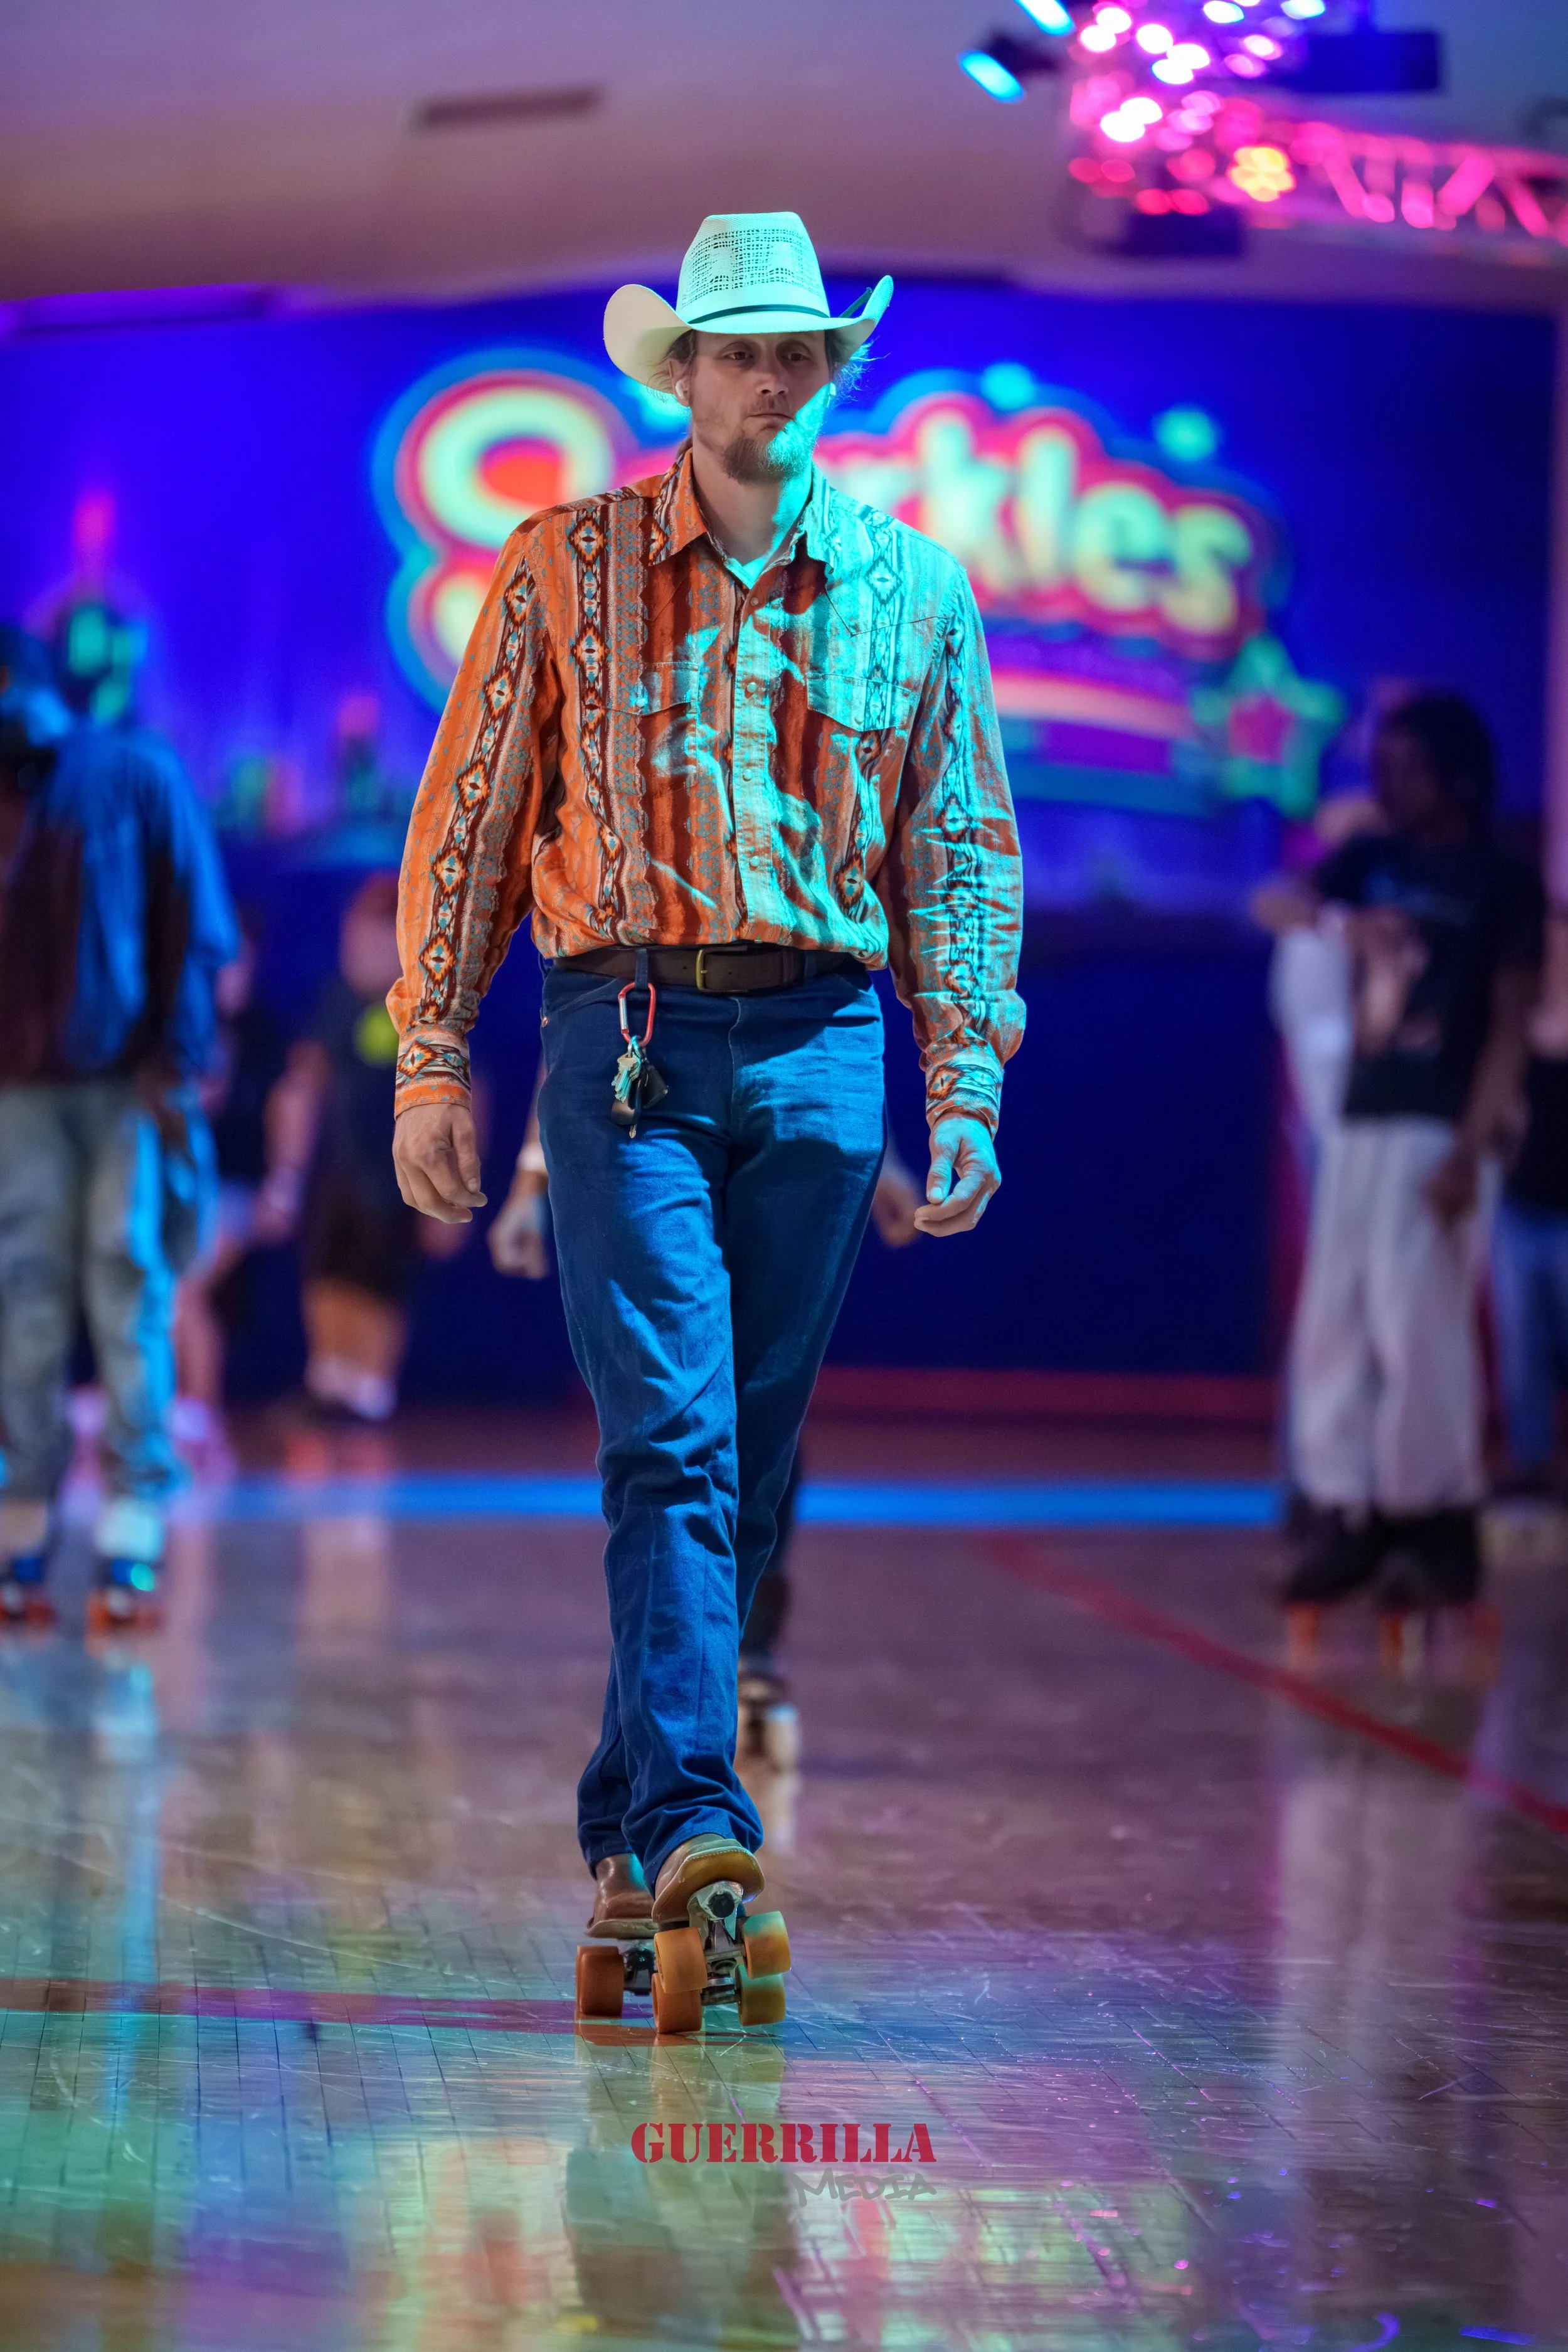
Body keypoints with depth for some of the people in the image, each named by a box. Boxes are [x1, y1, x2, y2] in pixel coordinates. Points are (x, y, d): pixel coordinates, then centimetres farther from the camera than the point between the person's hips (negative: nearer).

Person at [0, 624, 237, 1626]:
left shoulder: (137, 777, 3)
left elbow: (196, 929, 1)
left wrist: (174, 1061, -7)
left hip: (128, 1087, -2)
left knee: (130, 1301, -4)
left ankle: (133, 1542, -2)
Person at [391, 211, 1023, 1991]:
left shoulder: (914, 594, 9)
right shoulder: (565, 569, 4)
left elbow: (963, 857, 11)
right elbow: (468, 824, 5)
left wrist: (966, 1090, 3)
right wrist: (432, 1061, 1)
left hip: (821, 1045, 3)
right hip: (629, 1039, -3)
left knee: (749, 1458, 6)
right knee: (671, 1433, -14)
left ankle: (631, 1822, 17)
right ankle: (689, 1817, -21)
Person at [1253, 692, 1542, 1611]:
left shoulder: (1504, 883, -2)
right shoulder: (1373, 861, 12)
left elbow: (1510, 1027, -7)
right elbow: (1277, 903, -5)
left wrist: (1470, 1149, -16)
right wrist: (1337, 917, -27)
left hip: (1437, 1127, -6)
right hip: (1360, 1120, 6)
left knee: (1417, 1324, -11)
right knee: (1334, 1321, 2)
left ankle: (1442, 1525, -5)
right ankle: (1348, 1518, 4)